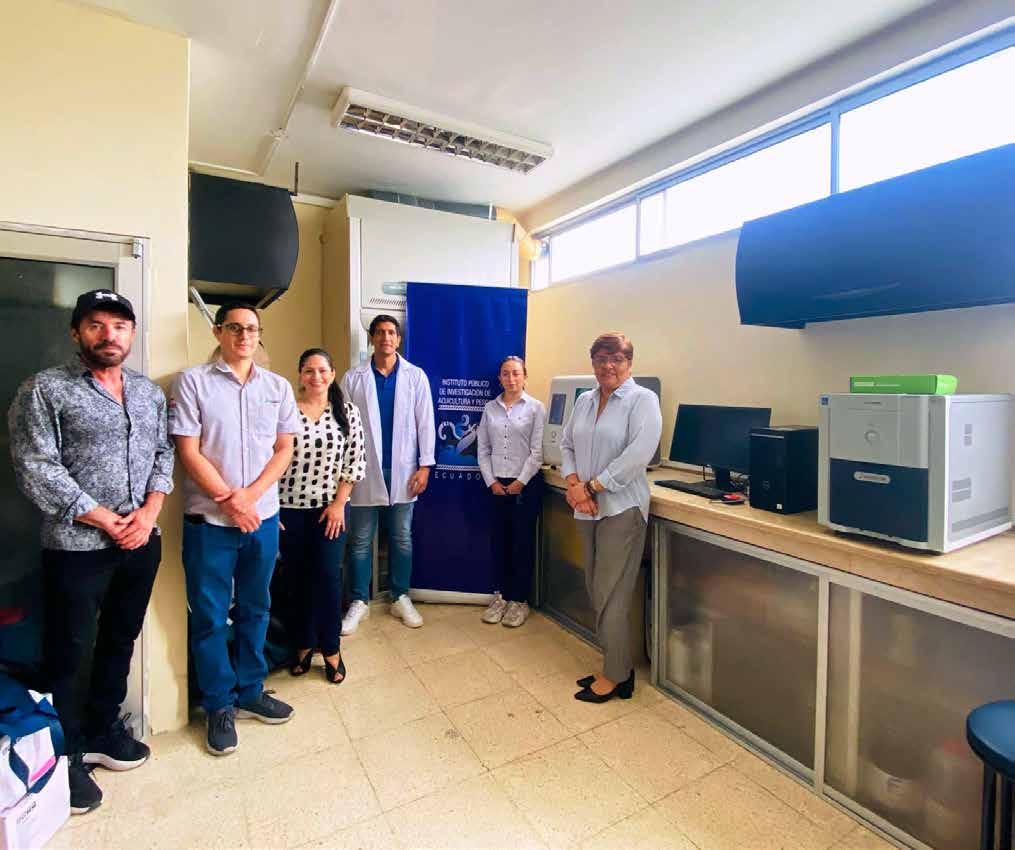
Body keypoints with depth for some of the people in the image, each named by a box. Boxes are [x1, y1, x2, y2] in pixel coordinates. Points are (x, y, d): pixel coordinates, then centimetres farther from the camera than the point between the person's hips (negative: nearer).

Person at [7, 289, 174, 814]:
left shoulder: (150, 392, 9)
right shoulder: (45, 390, -6)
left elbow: (163, 453, 8)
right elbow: (36, 470, -12)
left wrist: (150, 510, -7)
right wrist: (107, 521, -14)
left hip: (142, 541, 5)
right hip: (77, 545, -5)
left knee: (120, 640, 17)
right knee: (67, 652, 8)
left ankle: (101, 731, 37)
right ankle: (65, 756, 27)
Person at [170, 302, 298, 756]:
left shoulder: (278, 386, 5)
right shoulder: (192, 382, -4)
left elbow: (284, 449, 4)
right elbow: (188, 452, -8)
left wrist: (250, 495, -10)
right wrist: (230, 501, -13)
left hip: (262, 516, 3)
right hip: (208, 520, -3)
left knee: (254, 610, 16)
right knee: (210, 616, 9)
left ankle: (250, 691, 33)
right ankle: (219, 705, 26)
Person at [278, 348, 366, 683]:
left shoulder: (347, 412, -2)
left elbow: (356, 461, -1)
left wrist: (338, 503, -5)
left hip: (330, 507, 0)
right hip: (289, 507, 1)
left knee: (328, 577, 1)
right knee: (297, 578, 11)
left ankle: (331, 649, 20)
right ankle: (304, 644, 31)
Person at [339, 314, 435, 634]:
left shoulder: (416, 376, 3)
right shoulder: (353, 377, 2)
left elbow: (425, 421, 1)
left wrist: (425, 465, -4)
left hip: (402, 469, 1)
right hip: (364, 469, 0)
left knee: (402, 538, 11)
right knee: (360, 540, 8)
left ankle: (400, 598, 25)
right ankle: (359, 602, 23)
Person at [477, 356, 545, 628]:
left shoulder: (536, 408, -4)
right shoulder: (490, 408, 6)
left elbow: (537, 451, -8)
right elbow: (483, 449, 6)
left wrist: (520, 482, -11)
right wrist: (491, 481, -3)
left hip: (526, 484, -3)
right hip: (497, 485, 3)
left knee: (523, 542, 5)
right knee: (500, 541, 10)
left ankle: (519, 600, 18)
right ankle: (502, 595, 25)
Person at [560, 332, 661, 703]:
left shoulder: (643, 400, -7)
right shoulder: (584, 401, 13)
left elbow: (638, 454, -18)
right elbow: (566, 445, 13)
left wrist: (592, 487, -16)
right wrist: (573, 484, -6)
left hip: (621, 508, -6)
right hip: (587, 508, 7)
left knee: (610, 596, 0)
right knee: (598, 592, 13)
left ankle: (617, 677, 17)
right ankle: (614, 666, 29)